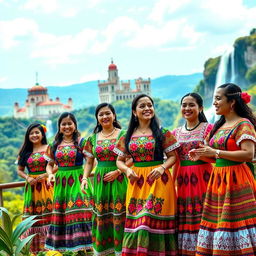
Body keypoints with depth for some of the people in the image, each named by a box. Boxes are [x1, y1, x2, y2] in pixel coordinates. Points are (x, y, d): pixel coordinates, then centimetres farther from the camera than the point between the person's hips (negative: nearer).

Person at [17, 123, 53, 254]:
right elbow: (19, 170, 14)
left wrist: (46, 175, -16)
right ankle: (35, 247, 13)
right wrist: (27, 178, -4)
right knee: (33, 216, 5)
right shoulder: (26, 152, 10)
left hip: (46, 186, -4)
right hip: (31, 187, 4)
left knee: (47, 214, -6)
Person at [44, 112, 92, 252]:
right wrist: (50, 174, -5)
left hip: (77, 181, -4)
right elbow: (49, 164, 16)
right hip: (60, 183, 4)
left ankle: (81, 247, -8)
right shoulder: (55, 144, 10)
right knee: (60, 215, 5)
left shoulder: (81, 142, -2)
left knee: (78, 213, -11)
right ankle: (62, 248, 14)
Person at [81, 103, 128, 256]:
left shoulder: (123, 135, -3)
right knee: (100, 217, 8)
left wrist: (117, 171, -16)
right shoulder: (93, 138, 10)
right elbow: (89, 162, 14)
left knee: (119, 215, -3)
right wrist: (85, 178, -2)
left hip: (119, 181, -4)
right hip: (100, 181, 4)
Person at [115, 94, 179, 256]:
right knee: (136, 221, 2)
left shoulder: (163, 133, 1)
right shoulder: (128, 136, 8)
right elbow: (120, 160, 12)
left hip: (159, 181, -3)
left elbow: (173, 156, 2)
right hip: (136, 182, 3)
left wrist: (162, 168, -15)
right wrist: (127, 170, -8)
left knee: (155, 221, -4)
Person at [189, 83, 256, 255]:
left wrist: (215, 152, -19)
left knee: (235, 221, -8)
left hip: (236, 180, -8)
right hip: (218, 178, 8)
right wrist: (202, 155, 4)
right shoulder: (220, 125, 17)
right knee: (217, 221, 7)